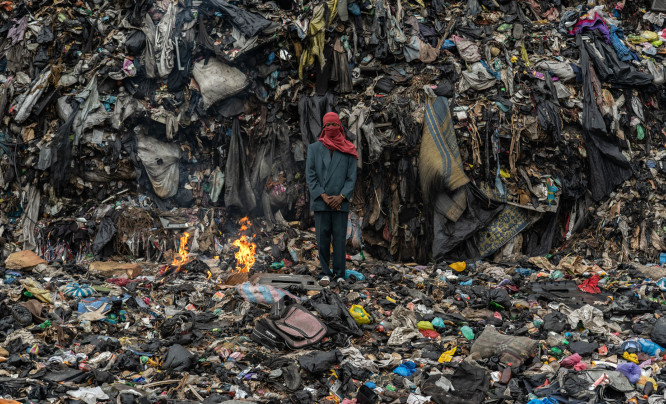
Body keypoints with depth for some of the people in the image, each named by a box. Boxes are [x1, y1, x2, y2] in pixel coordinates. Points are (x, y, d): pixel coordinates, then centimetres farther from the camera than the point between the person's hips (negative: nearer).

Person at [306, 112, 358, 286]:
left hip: (340, 202, 0)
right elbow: (310, 175, 3)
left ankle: (339, 274, 4)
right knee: (322, 239, 0)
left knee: (340, 239, -2)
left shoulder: (348, 151, 8)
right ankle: (325, 273, 8)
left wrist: (341, 197, -9)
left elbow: (352, 177, 4)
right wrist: (323, 196, -7)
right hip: (320, 202, 0)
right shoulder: (314, 148, 9)